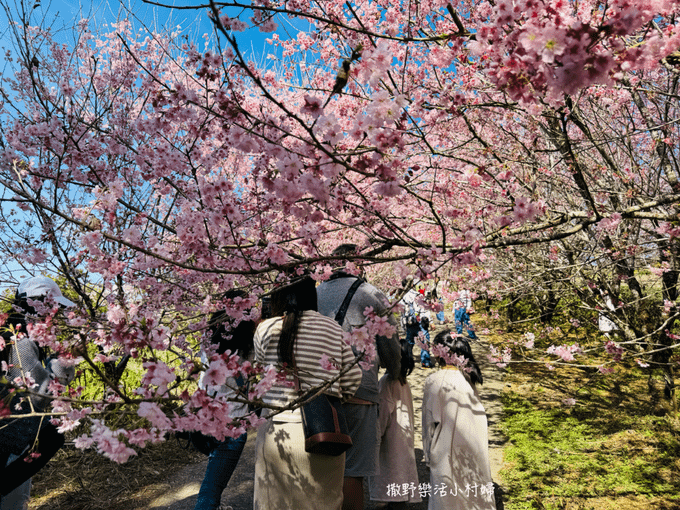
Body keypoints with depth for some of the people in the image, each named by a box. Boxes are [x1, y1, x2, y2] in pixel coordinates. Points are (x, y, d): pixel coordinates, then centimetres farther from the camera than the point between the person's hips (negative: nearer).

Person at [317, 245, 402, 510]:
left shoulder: (313, 295, 14)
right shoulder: (371, 294, 2)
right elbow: (390, 347, 6)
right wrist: (394, 374, 25)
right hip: (358, 391, -4)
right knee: (352, 471, 1)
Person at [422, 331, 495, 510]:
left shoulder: (434, 381, -16)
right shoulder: (468, 378, -2)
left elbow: (431, 421, -10)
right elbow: (478, 413, 4)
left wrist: (428, 452, 1)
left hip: (446, 449, -4)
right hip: (472, 447, 5)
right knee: (470, 485, 17)